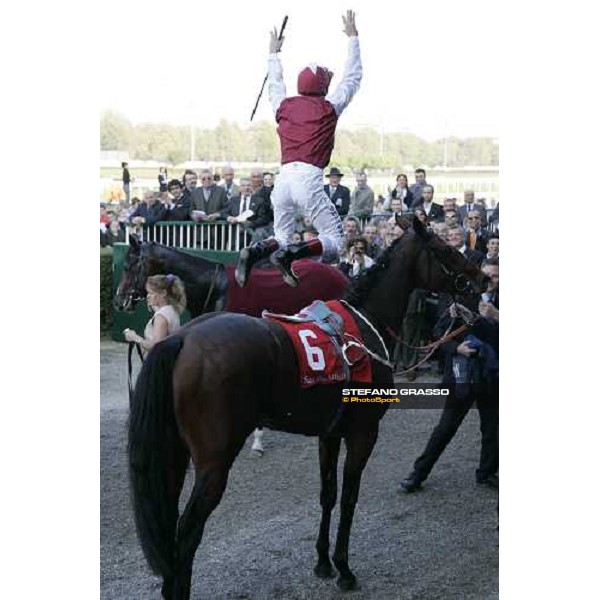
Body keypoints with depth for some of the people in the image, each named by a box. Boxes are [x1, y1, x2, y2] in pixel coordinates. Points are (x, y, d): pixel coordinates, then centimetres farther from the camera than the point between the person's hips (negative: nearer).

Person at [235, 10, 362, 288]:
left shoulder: (285, 106, 14)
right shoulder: (328, 108, 6)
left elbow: (275, 85, 36)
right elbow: (353, 77, 17)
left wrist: (274, 54, 51)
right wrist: (352, 37, 26)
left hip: (283, 178, 5)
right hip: (309, 179, -5)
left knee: (282, 237, 17)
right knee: (335, 240, 0)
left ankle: (255, 251, -15)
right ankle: (290, 254, -25)